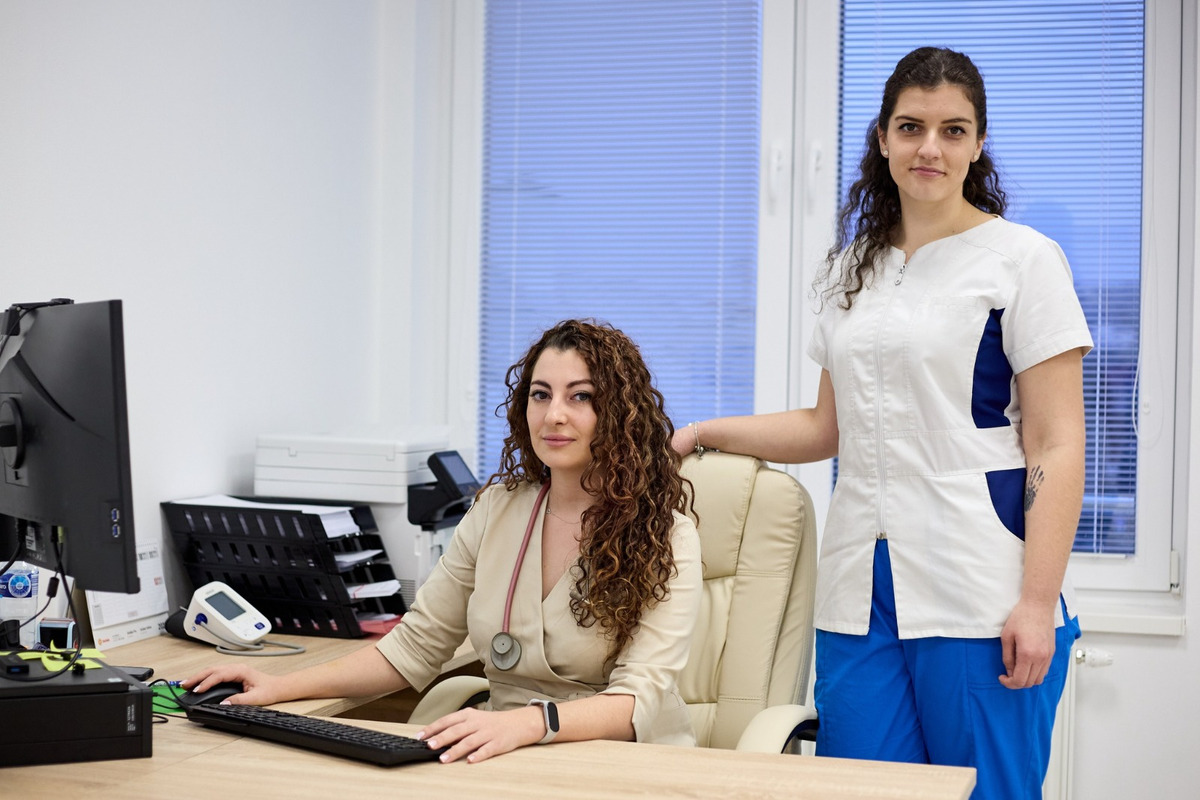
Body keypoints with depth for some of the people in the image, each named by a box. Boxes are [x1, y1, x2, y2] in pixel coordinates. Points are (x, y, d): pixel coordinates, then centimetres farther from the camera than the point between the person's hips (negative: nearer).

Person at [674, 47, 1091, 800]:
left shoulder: (1022, 258, -1)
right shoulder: (853, 267, 16)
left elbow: (1057, 447, -6)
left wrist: (1039, 602, -13)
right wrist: (704, 434, 11)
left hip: (977, 594, -5)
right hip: (862, 592, 5)